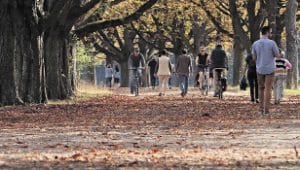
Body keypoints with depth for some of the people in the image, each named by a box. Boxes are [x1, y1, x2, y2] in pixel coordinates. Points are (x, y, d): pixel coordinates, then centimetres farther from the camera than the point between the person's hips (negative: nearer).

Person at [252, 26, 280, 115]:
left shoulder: (255, 44, -2)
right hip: (270, 70, -3)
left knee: (261, 88, 17)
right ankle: (266, 109, -1)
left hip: (259, 70, 3)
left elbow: (254, 58, 5)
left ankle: (261, 107, 14)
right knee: (268, 89, 2)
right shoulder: (272, 43, -13)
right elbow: (277, 55, -3)